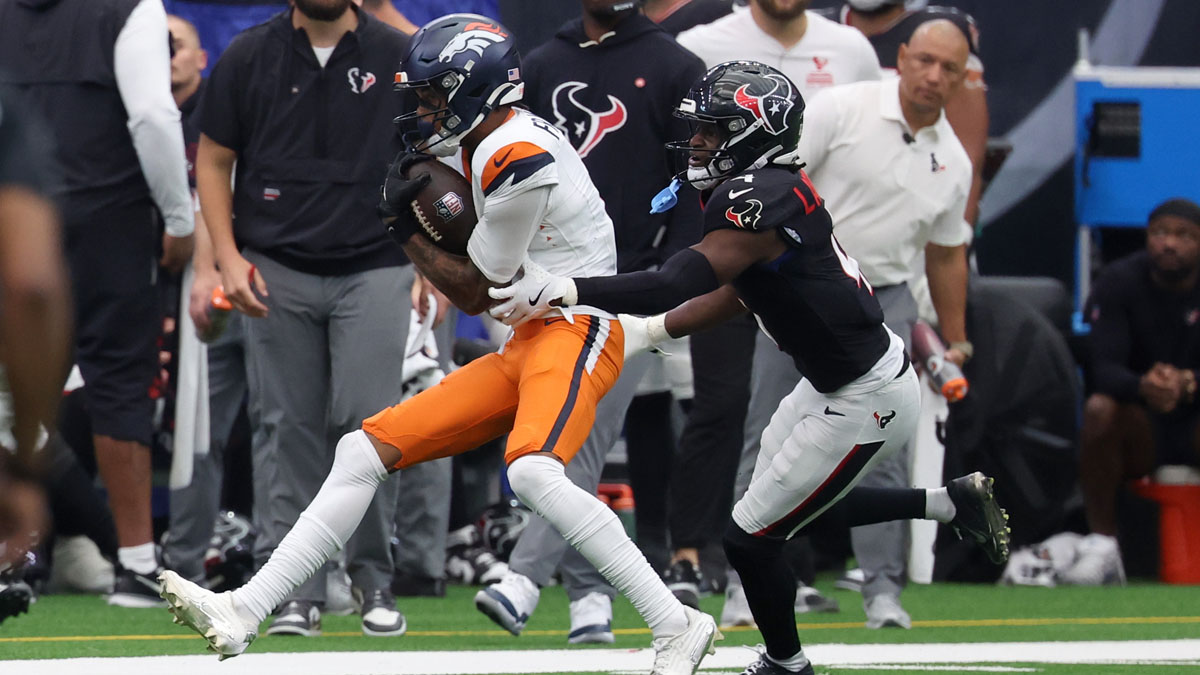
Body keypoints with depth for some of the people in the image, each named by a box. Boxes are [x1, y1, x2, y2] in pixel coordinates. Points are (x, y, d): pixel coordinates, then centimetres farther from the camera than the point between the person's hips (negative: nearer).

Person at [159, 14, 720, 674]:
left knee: (530, 471, -36)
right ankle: (241, 615, 4)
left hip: (575, 329, -10)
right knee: (364, 450, 4)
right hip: (522, 346, 10)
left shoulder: (514, 158, -16)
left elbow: (474, 294, -9)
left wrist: (404, 227, 2)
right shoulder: (488, 140, 14)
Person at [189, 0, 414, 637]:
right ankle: (296, 588, 5)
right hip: (276, 272, 1)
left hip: (373, 268, -1)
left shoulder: (398, 57, 4)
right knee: (287, 427, 0)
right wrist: (228, 257, -1)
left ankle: (374, 577, 5)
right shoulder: (249, 57, 4)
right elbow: (213, 160, 10)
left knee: (367, 418, -9)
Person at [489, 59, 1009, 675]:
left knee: (751, 537, 1)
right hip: (835, 380, 10)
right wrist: (641, 332, 7)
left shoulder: (761, 199, -27)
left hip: (863, 403, -10)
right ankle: (952, 501, 31)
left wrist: (563, 290, -37)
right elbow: (730, 297, 12)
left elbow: (677, 285, -36)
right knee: (793, 507, 27)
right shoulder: (771, 188, 4)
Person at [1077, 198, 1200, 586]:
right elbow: (1103, 368, -15)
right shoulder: (1121, 281, -5)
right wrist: (1141, 387, -38)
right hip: (1141, 429, 1)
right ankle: (1101, 548, -25)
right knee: (1100, 408, -31)